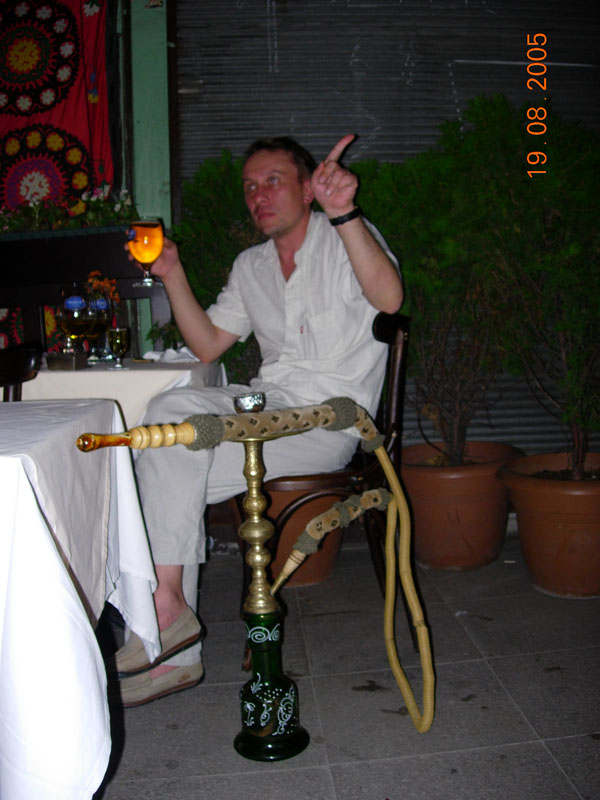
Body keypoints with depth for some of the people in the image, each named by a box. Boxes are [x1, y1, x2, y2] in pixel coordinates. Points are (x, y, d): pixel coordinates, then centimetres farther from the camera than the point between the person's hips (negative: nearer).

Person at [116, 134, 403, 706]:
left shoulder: (347, 238, 1)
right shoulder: (250, 267, 20)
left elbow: (388, 298, -21)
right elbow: (207, 346, 15)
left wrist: (342, 213, -33)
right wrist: (173, 274, 4)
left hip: (328, 417, -6)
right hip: (266, 402, 6)